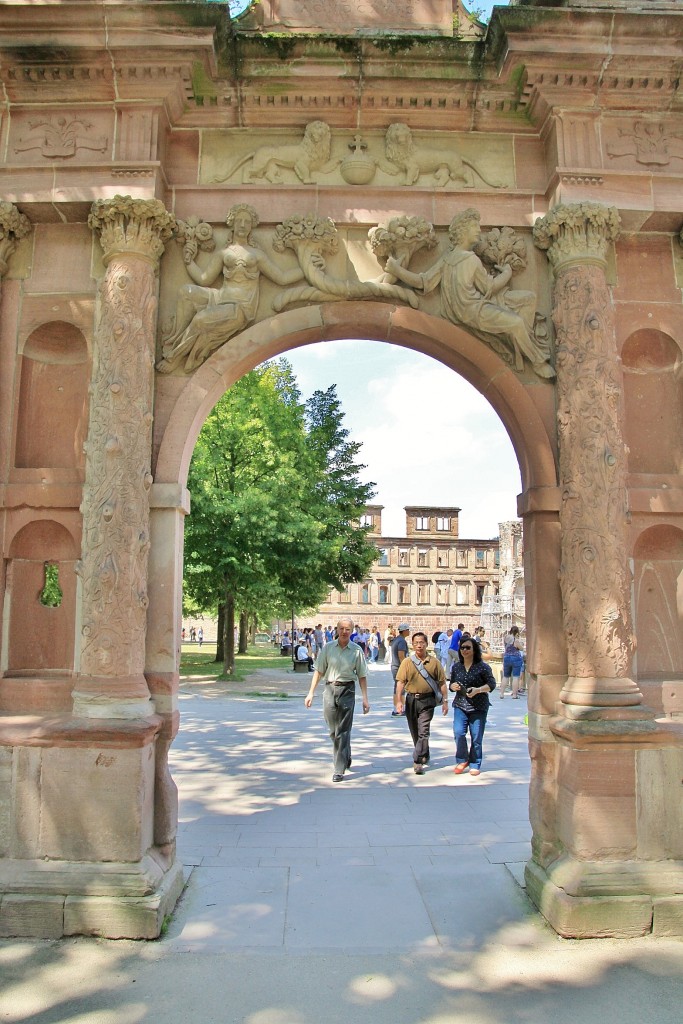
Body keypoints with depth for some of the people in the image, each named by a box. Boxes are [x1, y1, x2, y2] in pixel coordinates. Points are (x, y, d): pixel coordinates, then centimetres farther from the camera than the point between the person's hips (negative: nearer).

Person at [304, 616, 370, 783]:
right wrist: (311, 693, 3)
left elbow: (362, 676, 3)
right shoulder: (328, 647, 2)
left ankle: (340, 770, 5)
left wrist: (365, 699, -1)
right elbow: (319, 671, 6)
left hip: (347, 690, -2)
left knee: (343, 731, -3)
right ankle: (345, 759, 36)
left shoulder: (356, 650, -1)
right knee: (333, 731, 12)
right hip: (329, 689, 2)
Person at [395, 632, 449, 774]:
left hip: (427, 700, -2)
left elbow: (442, 682, 6)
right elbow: (400, 682, 0)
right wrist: (398, 701, -8)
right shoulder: (407, 662, 3)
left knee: (423, 732, -11)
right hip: (411, 700, 2)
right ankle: (425, 758, 33)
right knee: (415, 732, 13)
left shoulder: (434, 662, 2)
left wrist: (445, 701, 4)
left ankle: (418, 762, -10)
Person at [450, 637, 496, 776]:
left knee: (476, 737, 2)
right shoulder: (456, 667, 7)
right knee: (458, 732, -12)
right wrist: (453, 686, -6)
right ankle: (462, 760, 8)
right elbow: (452, 684, 17)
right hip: (460, 705, 3)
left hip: (479, 707, -3)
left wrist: (478, 690, -22)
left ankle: (475, 765, 19)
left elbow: (492, 684, -6)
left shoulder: (483, 667, -5)